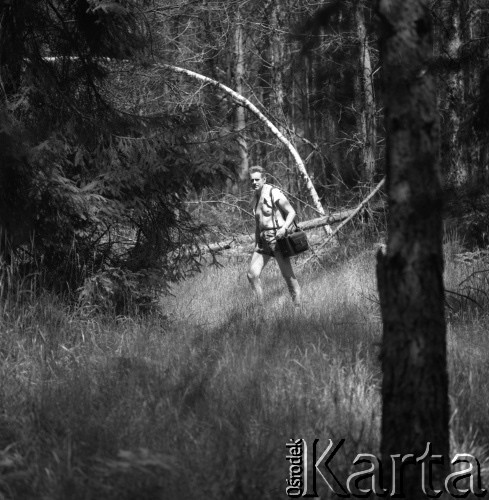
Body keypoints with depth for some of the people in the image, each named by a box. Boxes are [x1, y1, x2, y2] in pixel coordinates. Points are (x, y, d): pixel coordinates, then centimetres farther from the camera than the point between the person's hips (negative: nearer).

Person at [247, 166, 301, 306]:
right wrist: (256, 245, 22)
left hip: (278, 238, -7)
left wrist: (284, 228, -26)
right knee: (252, 274, -7)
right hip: (263, 241, 7)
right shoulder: (256, 198, 15)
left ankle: (298, 306, 5)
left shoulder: (274, 193, -8)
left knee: (288, 275, -4)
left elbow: (291, 212, -9)